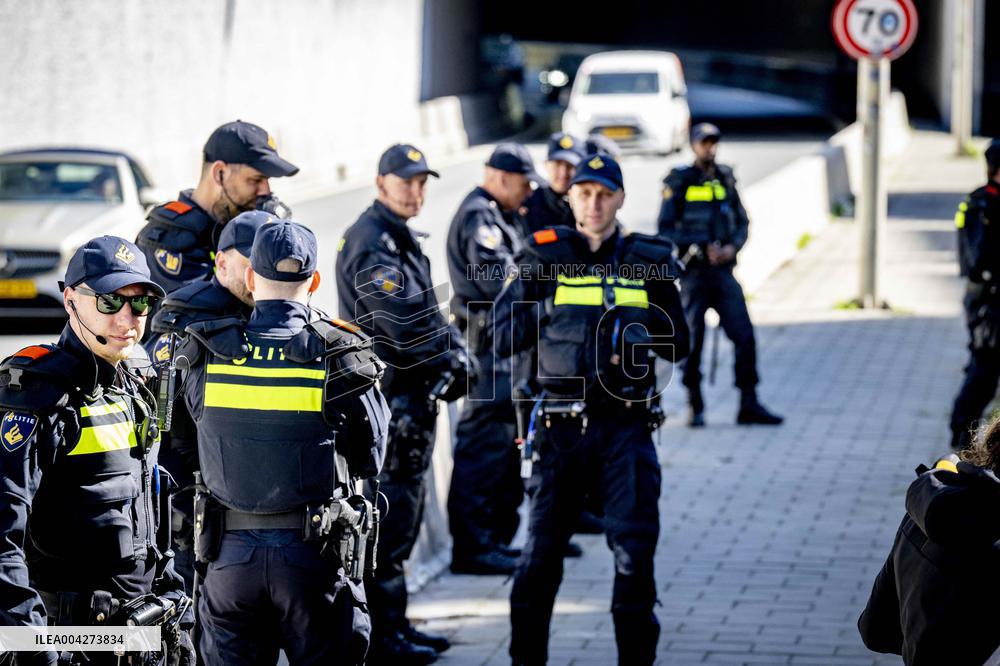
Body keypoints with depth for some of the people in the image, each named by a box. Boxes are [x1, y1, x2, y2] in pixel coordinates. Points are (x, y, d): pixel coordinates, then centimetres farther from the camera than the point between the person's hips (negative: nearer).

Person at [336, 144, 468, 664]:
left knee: (402, 512, 16)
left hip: (412, 396, 11)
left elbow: (426, 311, 19)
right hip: (390, 395, -11)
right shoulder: (371, 241, -15)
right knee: (390, 517, -7)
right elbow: (400, 323, -22)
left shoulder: (400, 237, 18)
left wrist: (453, 350, 2)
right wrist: (450, 359, -10)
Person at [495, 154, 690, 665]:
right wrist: (549, 307, -9)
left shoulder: (648, 260, 7)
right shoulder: (544, 257, 4)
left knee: (635, 550, -6)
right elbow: (504, 339, 1)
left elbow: (678, 345, 10)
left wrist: (640, 325, -9)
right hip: (561, 426, 0)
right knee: (541, 553, 6)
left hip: (626, 426, 0)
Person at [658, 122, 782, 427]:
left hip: (724, 270, 4)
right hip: (694, 271, -3)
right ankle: (695, 407, 10)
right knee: (693, 338, -2)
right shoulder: (680, 182, 0)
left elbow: (742, 222, 16)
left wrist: (732, 246, -5)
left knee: (744, 335, -5)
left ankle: (749, 405, 0)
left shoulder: (725, 179, 13)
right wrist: (702, 248, -13)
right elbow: (665, 229, -4)